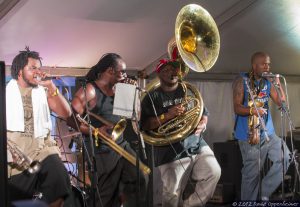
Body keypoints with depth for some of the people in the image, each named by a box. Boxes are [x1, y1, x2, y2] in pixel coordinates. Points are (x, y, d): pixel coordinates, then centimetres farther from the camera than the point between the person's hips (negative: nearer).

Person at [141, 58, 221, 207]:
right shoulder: (152, 97, 1)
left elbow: (204, 114, 16)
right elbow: (144, 125, -8)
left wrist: (202, 125, -7)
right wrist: (167, 115, -18)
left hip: (196, 145, 4)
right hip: (170, 152, -4)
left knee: (214, 172, -12)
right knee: (173, 195, -6)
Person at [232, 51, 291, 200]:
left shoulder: (268, 83, 12)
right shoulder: (242, 81, -6)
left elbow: (281, 103, 6)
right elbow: (237, 108, -12)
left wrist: (278, 84, -4)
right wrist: (252, 110, -30)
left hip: (268, 131, 6)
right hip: (248, 134, -6)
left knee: (285, 157, -6)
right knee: (251, 173, -3)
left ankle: (264, 191, 7)